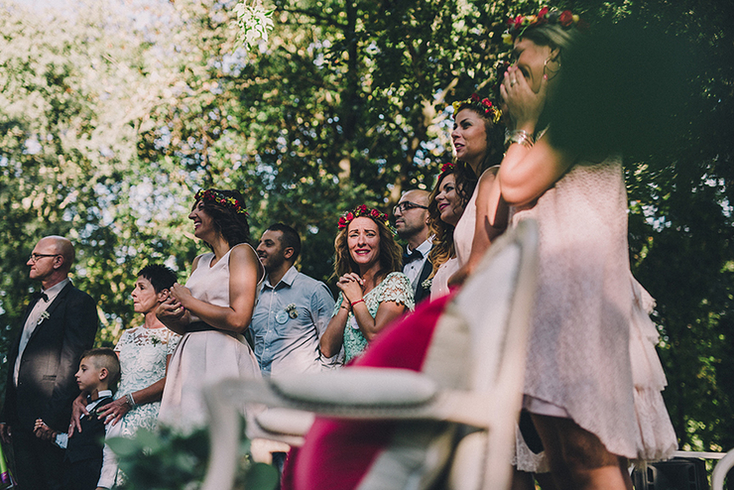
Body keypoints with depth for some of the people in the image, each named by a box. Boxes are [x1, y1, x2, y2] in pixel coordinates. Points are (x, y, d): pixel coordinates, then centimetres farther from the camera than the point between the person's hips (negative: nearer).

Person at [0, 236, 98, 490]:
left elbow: (72, 363, -15)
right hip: (21, 418, 9)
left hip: (49, 417, -9)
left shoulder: (78, 302, -7)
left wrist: (51, 418, -21)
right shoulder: (34, 304, 22)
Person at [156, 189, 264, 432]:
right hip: (192, 357, 8)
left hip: (223, 356, -8)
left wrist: (187, 300, -5)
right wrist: (165, 315, -2)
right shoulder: (200, 262, 21)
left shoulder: (241, 253, -3)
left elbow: (238, 319, -15)